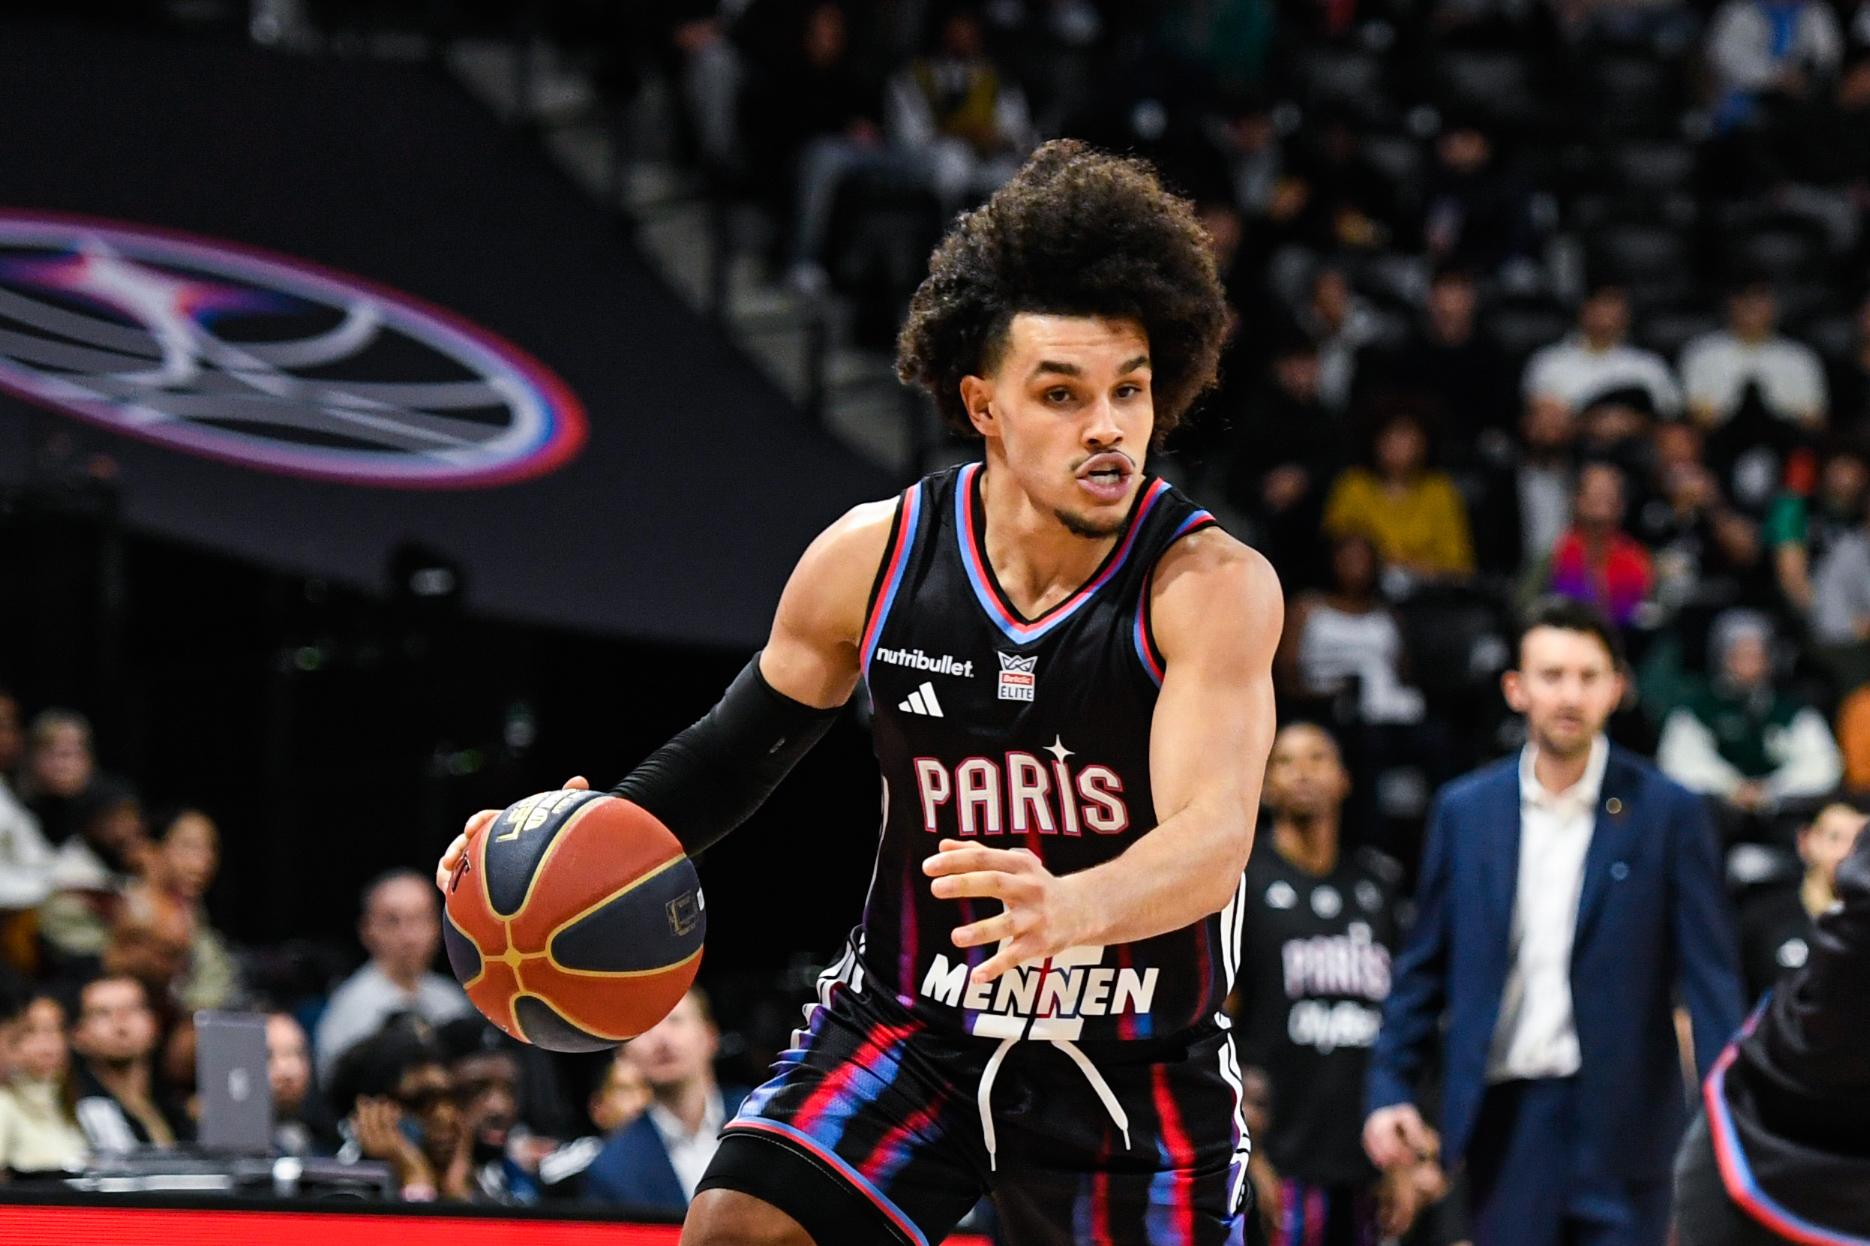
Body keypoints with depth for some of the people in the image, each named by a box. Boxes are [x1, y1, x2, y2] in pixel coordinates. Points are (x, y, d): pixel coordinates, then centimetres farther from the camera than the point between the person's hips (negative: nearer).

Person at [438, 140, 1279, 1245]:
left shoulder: (1212, 584, -20)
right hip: (909, 1023, 2)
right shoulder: (872, 558, -8)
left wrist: (1068, 908, -56)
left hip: (1138, 1063, -2)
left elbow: (1212, 840, -35)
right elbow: (740, 749, 10)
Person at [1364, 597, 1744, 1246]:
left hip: (1619, 1119, -2)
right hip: (1506, 1117, 2)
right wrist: (1390, 1089, 3)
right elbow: (1423, 967, 13)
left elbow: (1710, 975, -2)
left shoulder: (1666, 813, 0)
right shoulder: (1465, 809, 8)